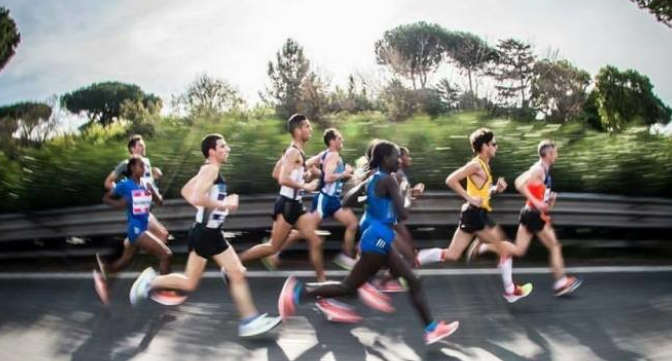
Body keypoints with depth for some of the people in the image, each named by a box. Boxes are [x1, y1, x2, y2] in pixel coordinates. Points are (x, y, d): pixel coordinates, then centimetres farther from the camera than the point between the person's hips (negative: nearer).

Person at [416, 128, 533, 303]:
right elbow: (451, 180, -21)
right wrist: (470, 198, -20)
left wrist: (496, 189, 8)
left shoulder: (483, 166, 17)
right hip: (477, 214, -10)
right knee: (504, 249, 4)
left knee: (451, 255, 7)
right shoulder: (476, 165, -12)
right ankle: (511, 291, 14)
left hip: (474, 214, 10)